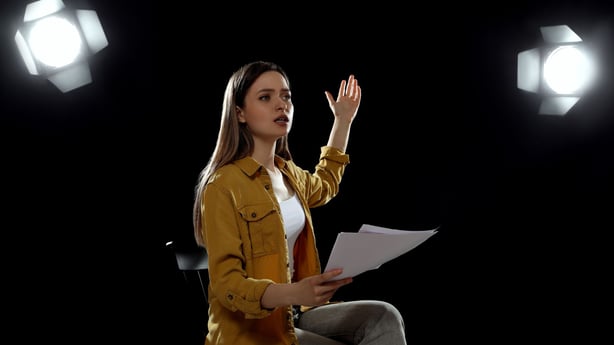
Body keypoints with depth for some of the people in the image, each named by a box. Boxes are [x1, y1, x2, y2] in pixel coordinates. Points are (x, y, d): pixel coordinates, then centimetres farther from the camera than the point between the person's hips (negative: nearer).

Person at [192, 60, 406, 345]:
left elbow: (324, 186, 34)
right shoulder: (223, 186, -17)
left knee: (384, 318, -16)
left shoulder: (288, 172, 9)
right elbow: (226, 284, -20)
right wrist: (295, 293, -38)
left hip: (293, 315, 8)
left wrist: (343, 120, 34)